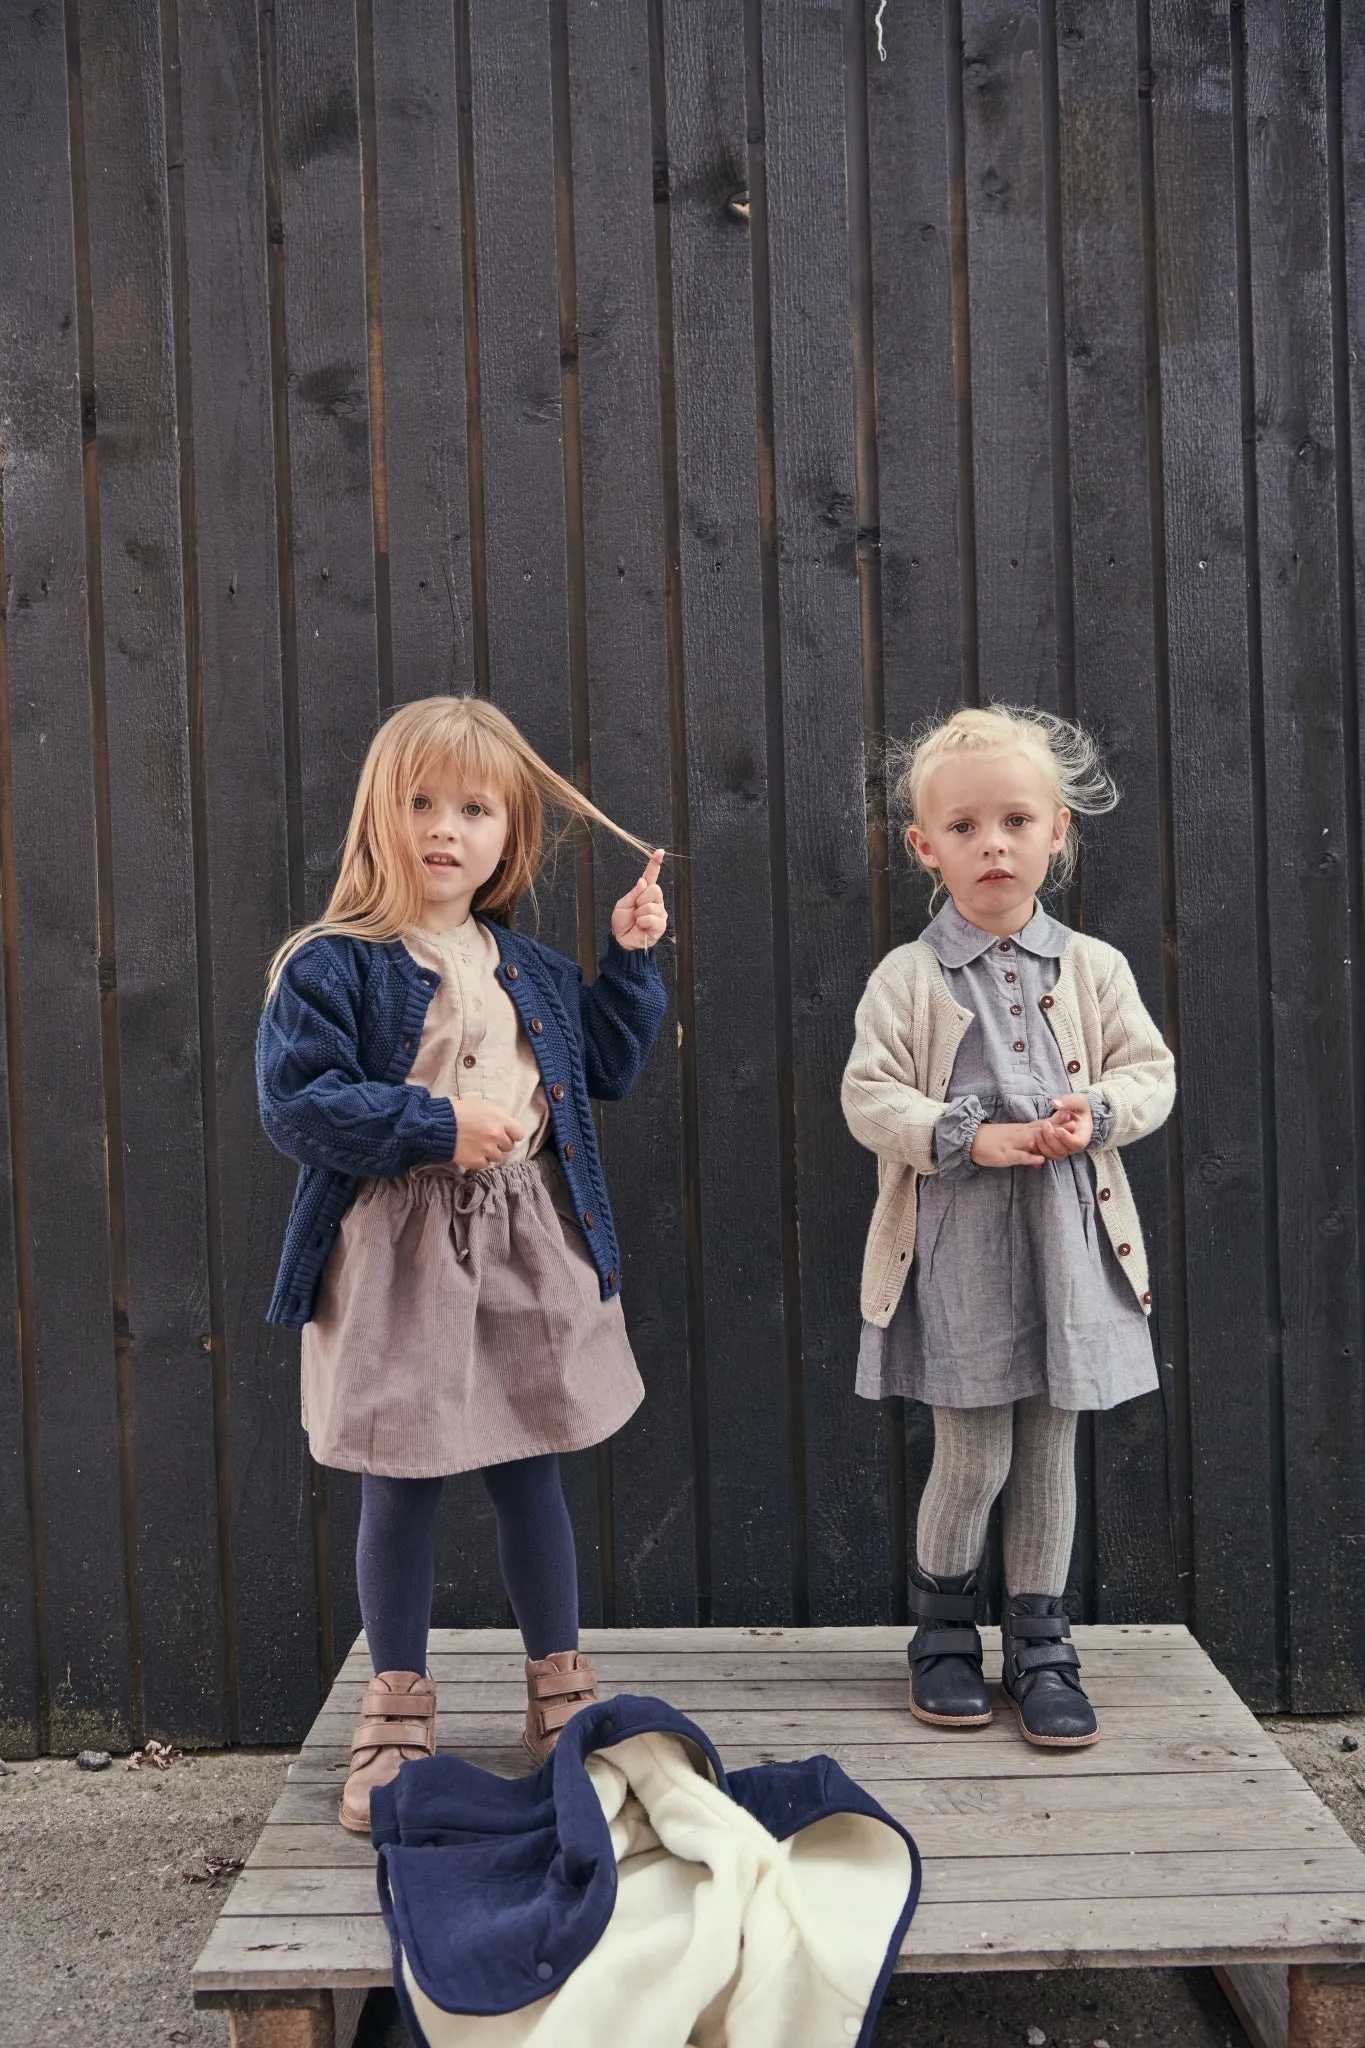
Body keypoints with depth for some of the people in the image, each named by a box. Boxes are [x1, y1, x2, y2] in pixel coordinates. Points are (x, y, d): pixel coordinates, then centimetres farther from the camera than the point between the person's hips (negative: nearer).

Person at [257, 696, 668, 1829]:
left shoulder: (532, 970, 11)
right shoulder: (332, 964, -7)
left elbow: (606, 1067, 19)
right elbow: (296, 1102, -15)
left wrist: (632, 957, 10)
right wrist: (435, 1126, -19)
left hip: (527, 1246, 4)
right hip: (395, 1255, -4)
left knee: (531, 1477, 13)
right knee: (400, 1491, 7)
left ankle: (561, 1693, 30)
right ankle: (398, 1714, 26)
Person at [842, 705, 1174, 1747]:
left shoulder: (1095, 968, 5)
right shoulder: (908, 977, -3)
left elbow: (1151, 1071, 7)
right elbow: (869, 1097, -6)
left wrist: (1096, 1113, -14)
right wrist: (970, 1136, -18)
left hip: (1070, 1236, 3)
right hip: (958, 1243, -2)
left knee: (1050, 1450, 10)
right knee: (972, 1457, 3)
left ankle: (1041, 1649, 25)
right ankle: (944, 1633, 27)